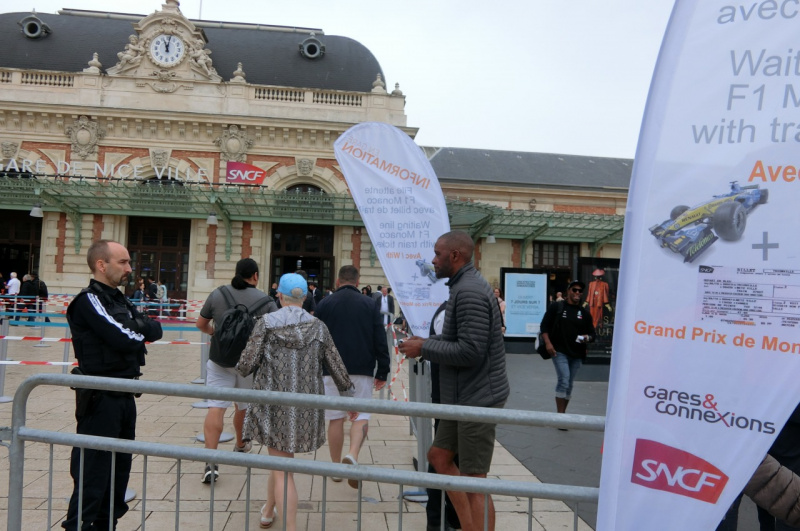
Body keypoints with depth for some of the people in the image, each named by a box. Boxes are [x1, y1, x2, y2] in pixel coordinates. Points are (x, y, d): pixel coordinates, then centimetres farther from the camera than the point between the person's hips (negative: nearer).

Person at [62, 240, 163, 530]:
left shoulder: (119, 300, 14)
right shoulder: (89, 301, -13)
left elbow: (156, 330, 9)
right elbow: (126, 339, -23)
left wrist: (136, 327, -10)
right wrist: (140, 328, -3)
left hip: (124, 394, 9)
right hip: (100, 397, -9)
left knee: (120, 466, 16)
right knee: (93, 473, -3)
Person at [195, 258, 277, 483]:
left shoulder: (217, 294, -1)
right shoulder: (265, 300, -7)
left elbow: (201, 325, 9)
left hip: (219, 360, 0)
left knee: (216, 407, -5)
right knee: (243, 405, 22)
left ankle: (211, 463, -16)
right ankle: (240, 444, 45)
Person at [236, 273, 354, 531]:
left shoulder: (265, 323, -7)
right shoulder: (318, 327, 0)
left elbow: (246, 366, -10)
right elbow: (337, 368, 3)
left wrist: (242, 366, 14)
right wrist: (349, 396, 17)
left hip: (273, 405, -3)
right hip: (306, 407, 3)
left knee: (282, 469, 4)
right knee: (282, 458, 26)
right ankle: (268, 510, 45)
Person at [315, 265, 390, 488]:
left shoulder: (324, 304, 3)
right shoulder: (370, 305, 3)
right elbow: (381, 342, 0)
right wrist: (382, 373, 6)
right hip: (362, 370, 0)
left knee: (335, 418, 9)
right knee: (361, 415, 6)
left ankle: (336, 467, 17)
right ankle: (353, 455, -16)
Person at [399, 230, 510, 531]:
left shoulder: (469, 291, -20)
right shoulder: (465, 286, 13)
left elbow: (470, 350, -26)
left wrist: (424, 348, -15)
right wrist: (427, 342, 6)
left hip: (477, 398, -11)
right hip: (465, 396, 11)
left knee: (474, 480, -1)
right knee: (439, 455, 19)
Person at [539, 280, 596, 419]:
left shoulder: (585, 313, 13)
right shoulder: (556, 307, 2)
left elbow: (592, 333, 16)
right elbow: (544, 326, 0)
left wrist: (587, 338, -8)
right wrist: (548, 343, -12)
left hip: (577, 354, 4)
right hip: (559, 351, -4)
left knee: (569, 385, 10)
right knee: (564, 380, -17)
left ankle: (562, 414, 21)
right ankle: (560, 414, -11)